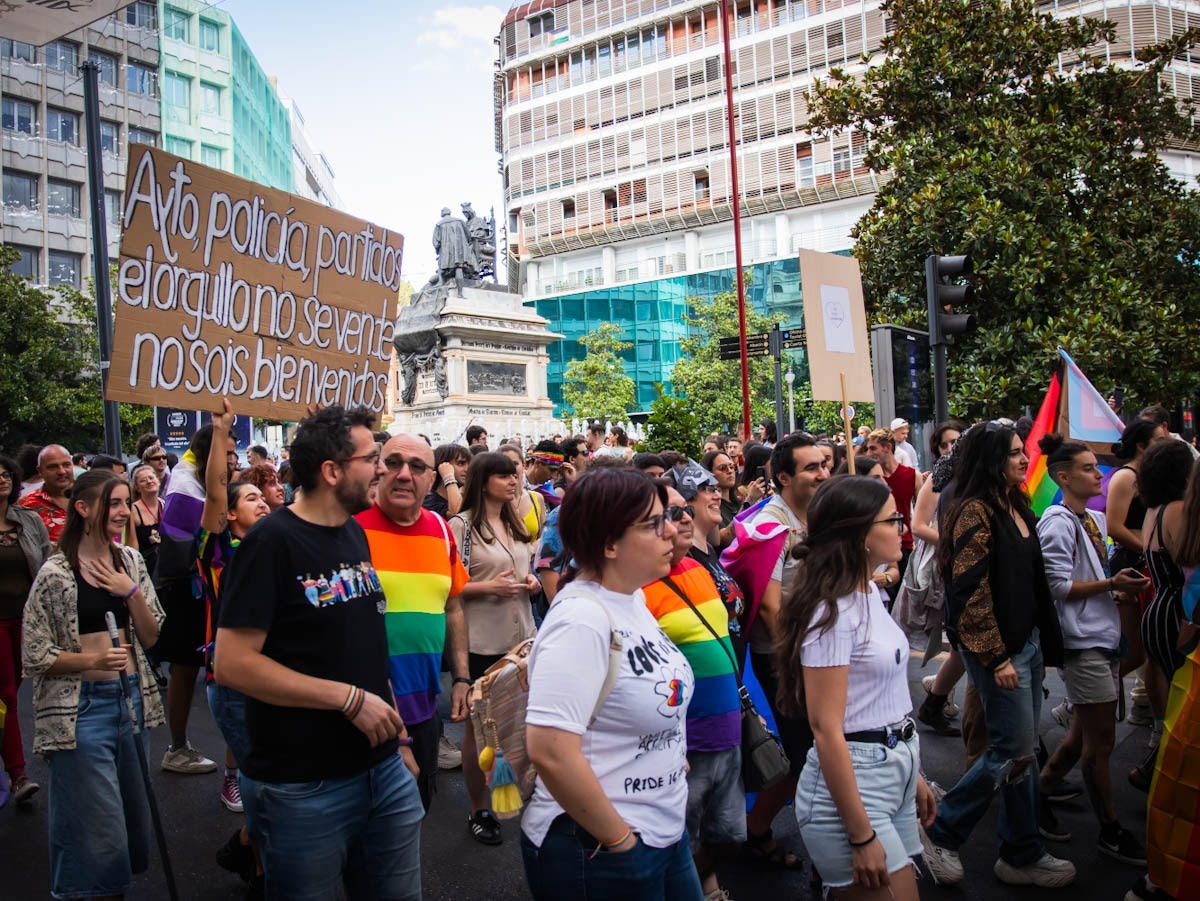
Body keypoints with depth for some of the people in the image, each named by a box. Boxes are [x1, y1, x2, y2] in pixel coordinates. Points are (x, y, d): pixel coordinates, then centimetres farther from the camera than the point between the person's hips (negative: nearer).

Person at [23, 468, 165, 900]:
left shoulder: (130, 561, 5)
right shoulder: (56, 573, -10)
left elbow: (151, 637, 5)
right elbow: (35, 656, -7)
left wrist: (132, 592, -10)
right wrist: (94, 659, -21)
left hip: (132, 699, 5)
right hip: (82, 710, -5)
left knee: (134, 819, 14)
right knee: (96, 831, 0)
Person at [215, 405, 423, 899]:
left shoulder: (355, 534, 8)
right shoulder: (270, 543, -15)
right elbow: (233, 663, -21)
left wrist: (398, 736, 14)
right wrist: (351, 698, -20)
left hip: (385, 770, 7)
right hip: (303, 788, -7)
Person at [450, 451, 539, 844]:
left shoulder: (516, 525, 12)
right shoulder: (462, 525, -10)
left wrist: (532, 582, 2)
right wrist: (489, 587, -22)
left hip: (522, 637, 6)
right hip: (482, 642, -6)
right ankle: (478, 810, 22)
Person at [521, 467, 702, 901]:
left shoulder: (632, 597, 3)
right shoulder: (581, 619, -24)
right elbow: (549, 750, -30)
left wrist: (672, 754, 8)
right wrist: (617, 840, -19)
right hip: (598, 852, -8)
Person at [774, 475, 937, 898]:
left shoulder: (870, 593, 8)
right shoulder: (832, 612, -20)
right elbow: (826, 728, -21)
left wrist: (914, 775, 17)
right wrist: (861, 837, -20)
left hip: (894, 771, 9)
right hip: (853, 779, -9)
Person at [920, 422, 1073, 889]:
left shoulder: (1016, 507, 11)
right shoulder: (975, 511, -16)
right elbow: (970, 591, -20)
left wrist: (1043, 642, 14)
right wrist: (997, 658, -18)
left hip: (1027, 640, 9)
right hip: (995, 649, -9)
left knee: (1021, 748, 14)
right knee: (1017, 750, -2)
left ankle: (1021, 854, 26)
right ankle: (942, 832, 13)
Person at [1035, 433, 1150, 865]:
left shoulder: (1095, 519, 12)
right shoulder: (1058, 522, -14)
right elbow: (1058, 587, -18)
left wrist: (1124, 584, 2)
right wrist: (1112, 584, -22)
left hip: (1102, 635, 9)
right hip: (1081, 640, -9)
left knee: (1085, 734, 16)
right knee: (1101, 741, 1)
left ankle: (1038, 793, 31)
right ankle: (1110, 831, 15)